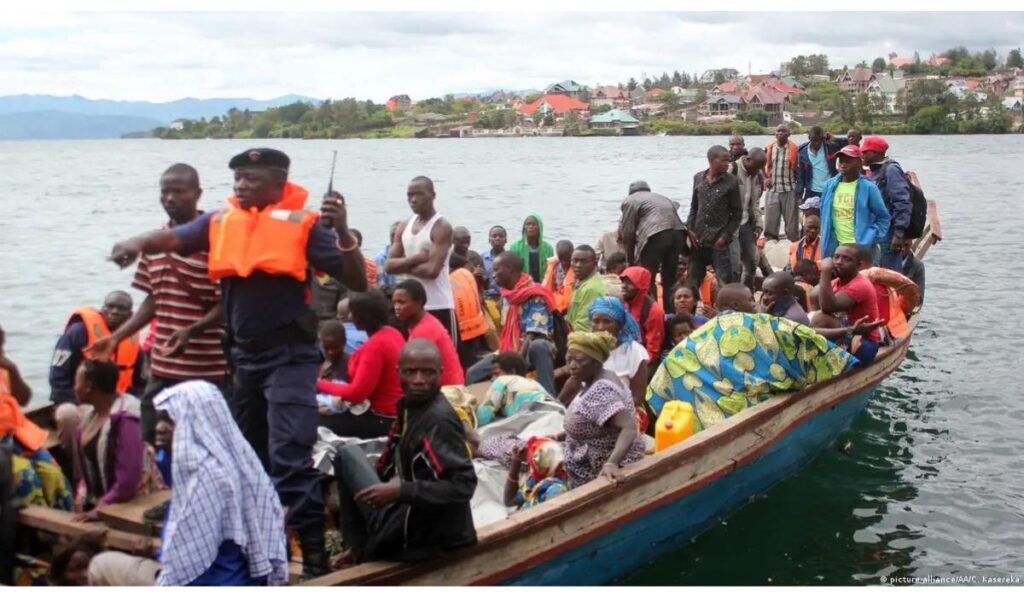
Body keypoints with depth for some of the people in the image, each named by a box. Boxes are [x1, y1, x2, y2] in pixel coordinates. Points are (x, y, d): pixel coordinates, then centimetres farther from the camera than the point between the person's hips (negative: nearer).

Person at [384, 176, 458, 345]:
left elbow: (432, 270, -20)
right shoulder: (405, 227, 11)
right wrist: (416, 258, -12)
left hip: (439, 306, -7)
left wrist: (405, 266, -5)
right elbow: (389, 266, 4)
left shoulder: (441, 227, -10)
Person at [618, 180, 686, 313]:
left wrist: (630, 260, 22)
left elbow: (628, 233, 12)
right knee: (669, 278, 18)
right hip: (678, 232, 6)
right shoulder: (661, 198, 36)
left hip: (656, 234, -6)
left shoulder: (630, 201, 17)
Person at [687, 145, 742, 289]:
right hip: (698, 240, 3)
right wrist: (690, 229, 1)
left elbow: (737, 214, -3)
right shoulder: (698, 178, 4)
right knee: (692, 281, 12)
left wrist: (725, 236, -10)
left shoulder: (731, 182, -5)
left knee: (725, 282, -3)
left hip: (719, 241, -3)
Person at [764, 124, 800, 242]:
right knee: (770, 221, 6)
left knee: (791, 221, 4)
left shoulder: (793, 148, -4)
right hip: (773, 189, 3)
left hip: (789, 190, -3)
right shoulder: (769, 148, 6)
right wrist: (765, 178, 5)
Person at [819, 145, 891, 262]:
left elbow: (883, 217, -1)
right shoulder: (830, 186, 6)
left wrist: (869, 241, -11)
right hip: (835, 247, 4)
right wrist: (825, 241, 8)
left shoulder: (868, 187, -5)